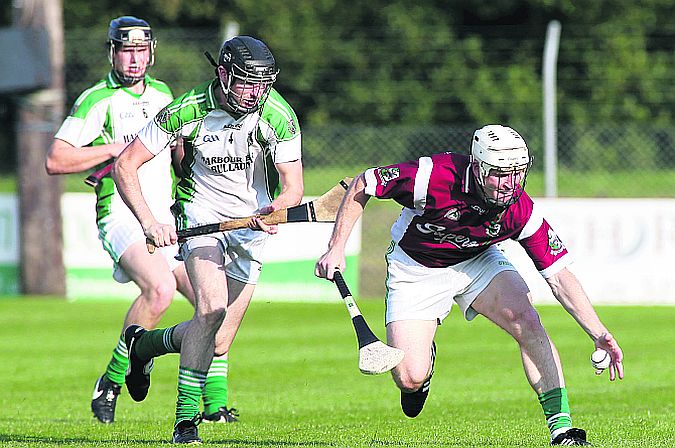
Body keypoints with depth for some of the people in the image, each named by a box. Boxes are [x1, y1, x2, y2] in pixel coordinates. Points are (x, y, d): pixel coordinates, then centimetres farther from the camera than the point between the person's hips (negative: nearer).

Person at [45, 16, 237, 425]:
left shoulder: (162, 94, 17)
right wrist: (116, 148, -13)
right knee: (160, 287, -31)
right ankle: (110, 384, -17)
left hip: (167, 217, 7)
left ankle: (215, 406, 8)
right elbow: (55, 160, -10)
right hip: (123, 217, -7)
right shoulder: (98, 100, -4)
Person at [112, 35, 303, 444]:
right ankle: (186, 421, -20)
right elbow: (125, 166, -13)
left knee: (218, 344, 1)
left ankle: (144, 345, 33)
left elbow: (293, 187, -10)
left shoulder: (280, 116, -16)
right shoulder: (187, 111, -19)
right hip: (202, 214, -3)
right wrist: (149, 222, -24)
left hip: (251, 227, 3)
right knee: (212, 307, -29)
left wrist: (273, 210, -33)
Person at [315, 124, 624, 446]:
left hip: (477, 261, 2)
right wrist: (336, 249, -23)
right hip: (415, 271, -2)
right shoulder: (435, 176, -34)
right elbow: (361, 187, -18)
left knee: (527, 323, -24)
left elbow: (559, 276, -22)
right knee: (410, 379, -13)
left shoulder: (521, 211, -25)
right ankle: (425, 357, 27)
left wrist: (599, 334, -34)